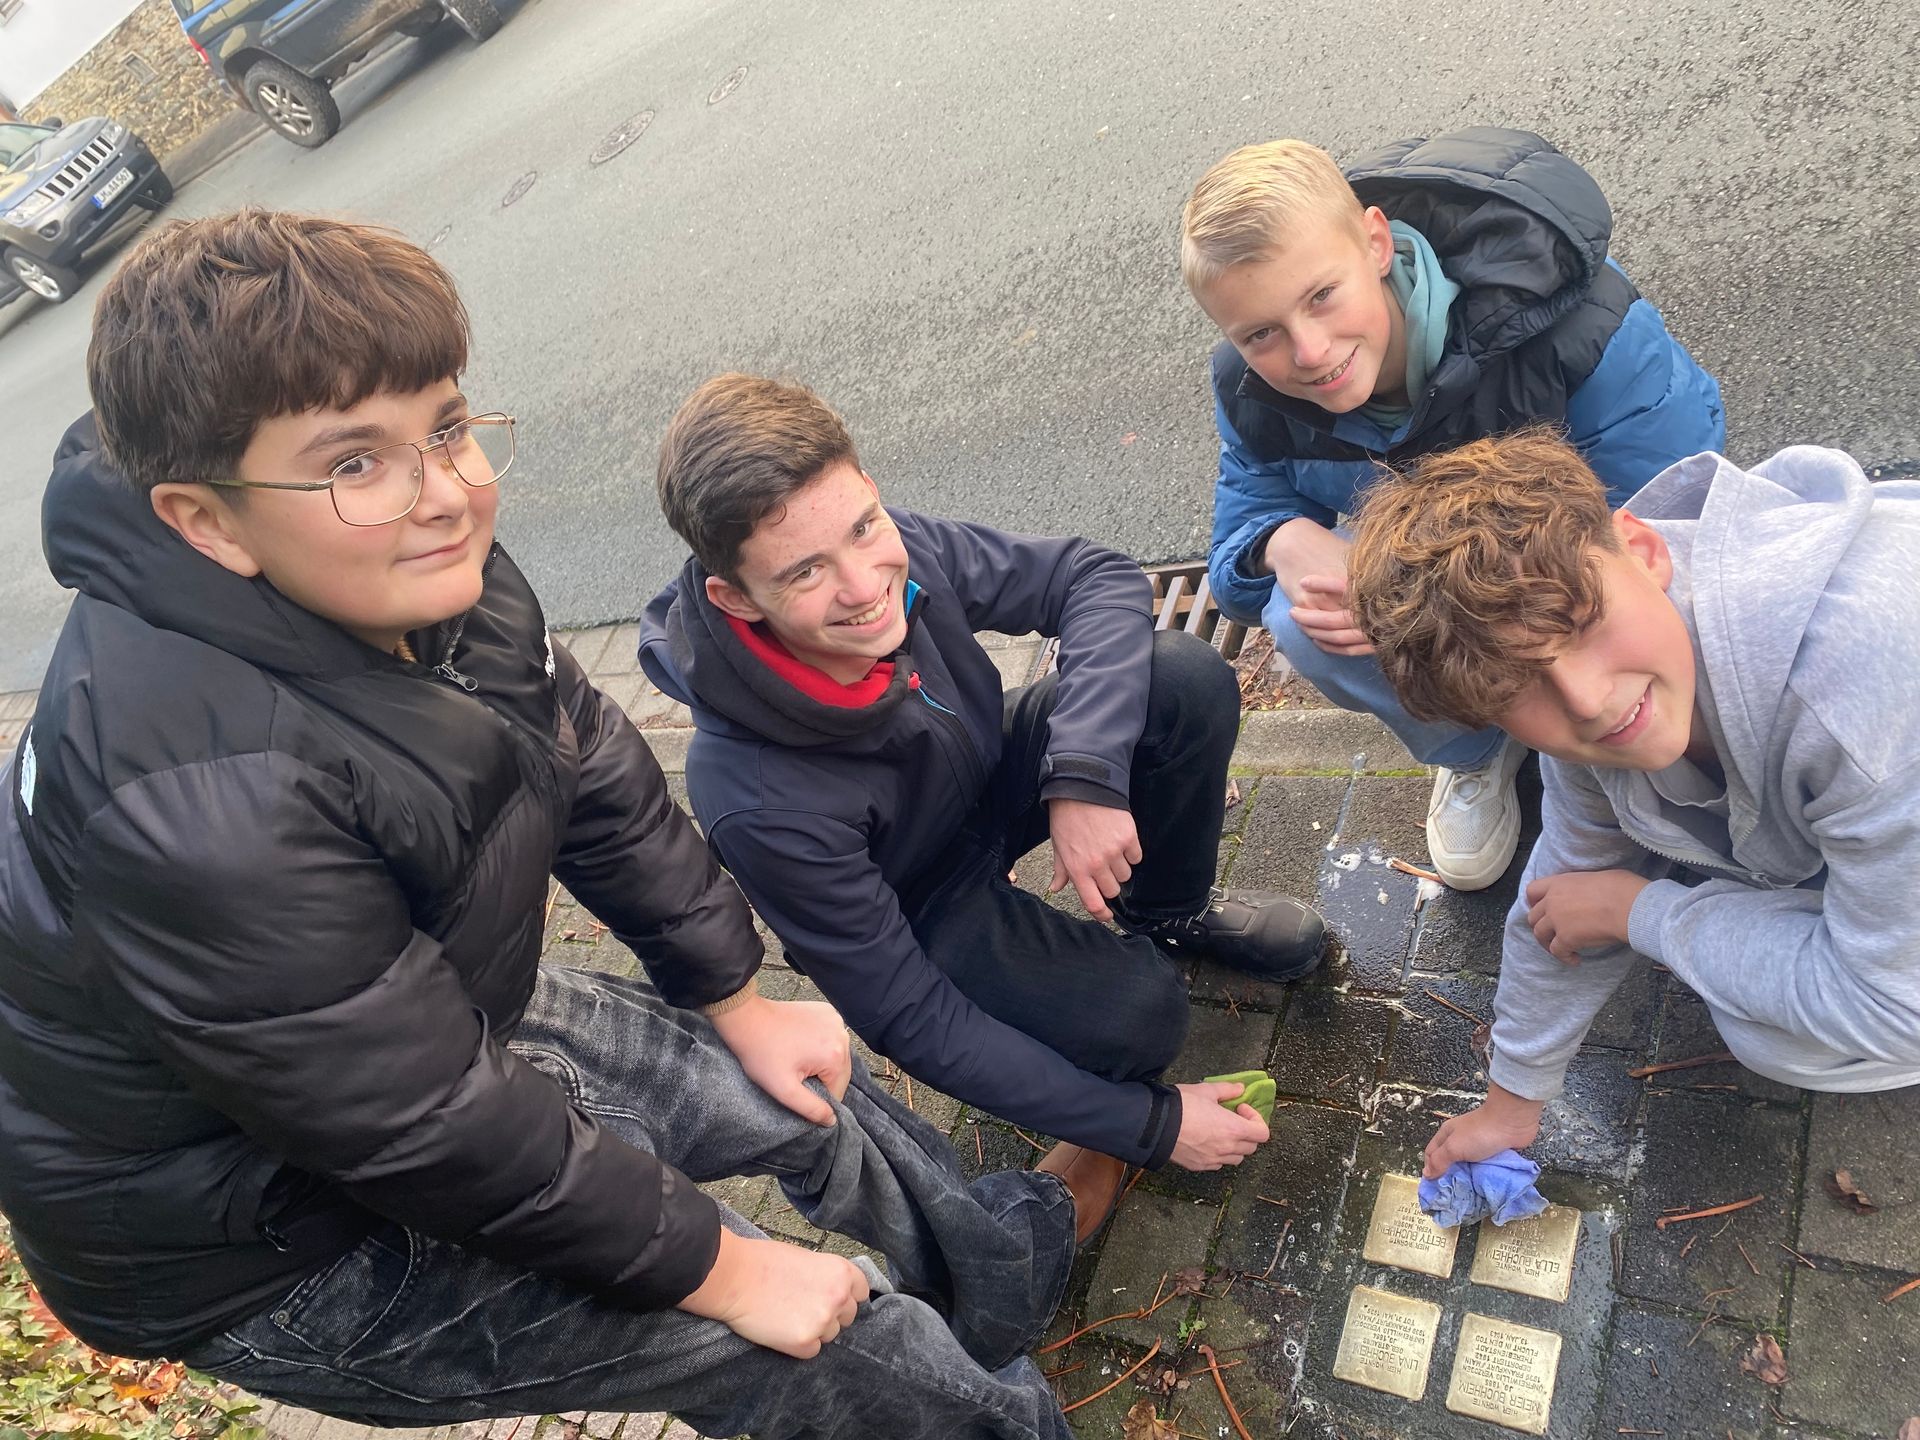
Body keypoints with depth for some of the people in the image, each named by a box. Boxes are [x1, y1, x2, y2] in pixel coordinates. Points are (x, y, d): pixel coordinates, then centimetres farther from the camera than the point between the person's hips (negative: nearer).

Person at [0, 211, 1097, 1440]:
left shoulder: (427, 578, -15)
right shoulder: (203, 803, -39)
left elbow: (599, 781, -2)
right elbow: (432, 1133, -31)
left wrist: (735, 1002, 6)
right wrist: (718, 1268, -18)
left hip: (446, 1018, 7)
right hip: (268, 1244, -7)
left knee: (812, 1091, 14)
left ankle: (1005, 1273, 44)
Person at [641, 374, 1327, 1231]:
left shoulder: (899, 551, -28)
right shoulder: (759, 800, -38)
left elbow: (1100, 580, -14)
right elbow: (909, 1020, -27)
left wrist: (1086, 776, -31)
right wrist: (1150, 1126, -23)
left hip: (994, 776, 5)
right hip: (920, 915, -4)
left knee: (1190, 682, -18)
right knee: (1134, 1015, -29)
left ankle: (1168, 911, 11)